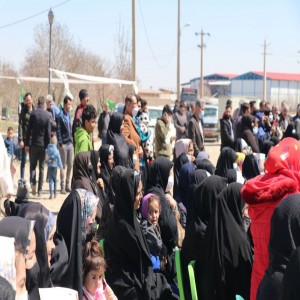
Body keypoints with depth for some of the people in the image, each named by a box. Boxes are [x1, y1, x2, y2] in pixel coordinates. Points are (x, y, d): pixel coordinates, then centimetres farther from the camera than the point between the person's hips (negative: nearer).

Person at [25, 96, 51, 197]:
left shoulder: (33, 114, -5)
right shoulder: (48, 115, -5)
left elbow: (29, 130, -4)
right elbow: (48, 133, -5)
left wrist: (27, 144, 2)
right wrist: (47, 145, 4)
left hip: (34, 144, 0)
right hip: (43, 144, 0)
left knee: (33, 165, 12)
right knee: (41, 167, 8)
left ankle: (33, 183, -12)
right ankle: (40, 190, 7)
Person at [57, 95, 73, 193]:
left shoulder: (68, 115, 13)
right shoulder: (60, 116, -10)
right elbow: (58, 131, -13)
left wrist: (72, 141, 14)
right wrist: (60, 144, -16)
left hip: (70, 143, 7)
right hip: (64, 144, -7)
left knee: (70, 165, 9)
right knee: (64, 166, -3)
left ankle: (68, 185, 18)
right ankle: (62, 186, 3)